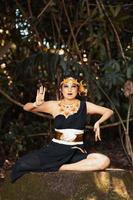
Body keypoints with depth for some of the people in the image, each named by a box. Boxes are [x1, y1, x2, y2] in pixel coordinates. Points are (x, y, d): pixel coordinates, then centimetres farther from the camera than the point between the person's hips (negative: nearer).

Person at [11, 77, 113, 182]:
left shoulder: (84, 106, 5)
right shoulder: (54, 105, 4)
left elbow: (109, 111, 13)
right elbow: (26, 107, 6)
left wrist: (98, 122, -7)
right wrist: (36, 104, -17)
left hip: (77, 152, 1)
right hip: (55, 150, -1)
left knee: (104, 161, -30)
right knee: (22, 164, -26)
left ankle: (62, 168, -20)